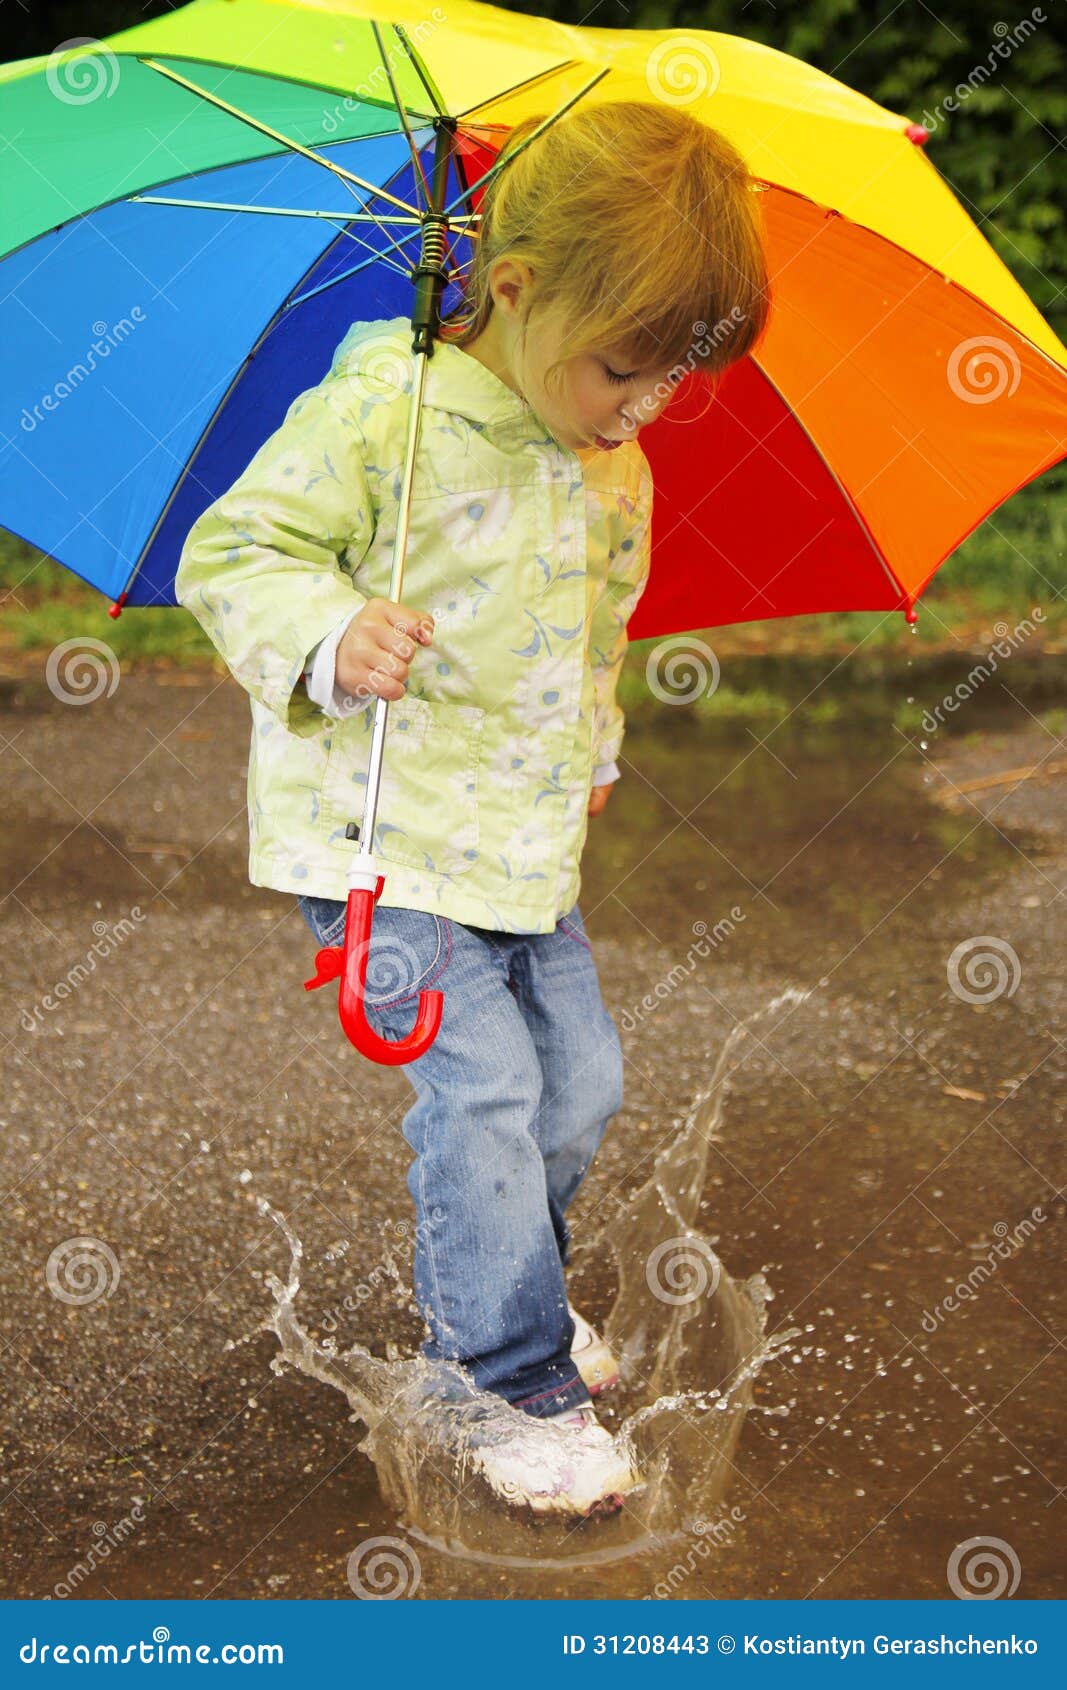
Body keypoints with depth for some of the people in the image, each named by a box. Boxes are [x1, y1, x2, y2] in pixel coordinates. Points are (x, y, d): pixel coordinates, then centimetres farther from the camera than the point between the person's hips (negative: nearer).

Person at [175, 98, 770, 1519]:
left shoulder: (614, 467, 6)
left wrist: (592, 752, 30)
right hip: (381, 836, -8)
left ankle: (484, 1290, 39)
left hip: (528, 843, 8)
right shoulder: (379, 415, -18)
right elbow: (233, 553, -15)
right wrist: (329, 639, -32)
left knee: (582, 1079, 14)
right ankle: (526, 1386, 4)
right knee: (482, 1091, -12)